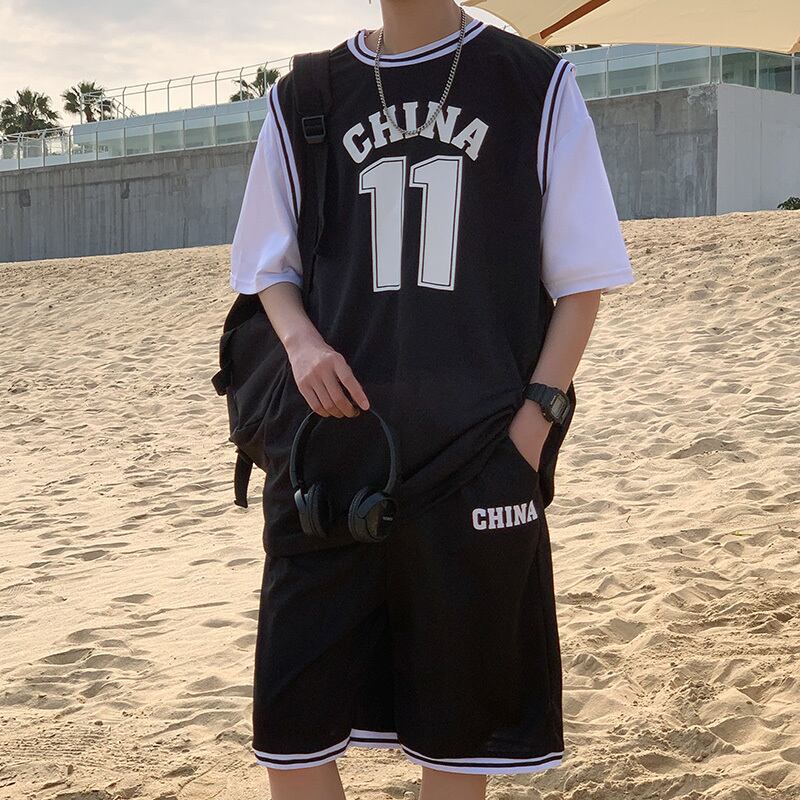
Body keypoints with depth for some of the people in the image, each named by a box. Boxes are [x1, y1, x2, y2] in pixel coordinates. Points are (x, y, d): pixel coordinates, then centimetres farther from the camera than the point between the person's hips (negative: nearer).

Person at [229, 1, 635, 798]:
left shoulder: (536, 86, 3)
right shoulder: (303, 98, 9)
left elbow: (582, 275, 3)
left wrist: (535, 417, -7)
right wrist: (301, 340, -5)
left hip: (477, 452, -1)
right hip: (331, 444, 2)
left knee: (460, 721, 7)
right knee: (290, 714, 2)